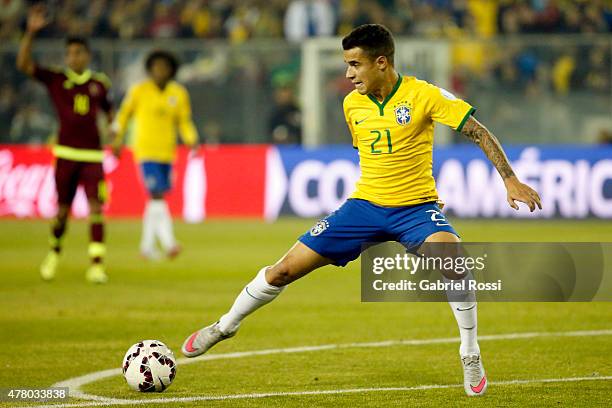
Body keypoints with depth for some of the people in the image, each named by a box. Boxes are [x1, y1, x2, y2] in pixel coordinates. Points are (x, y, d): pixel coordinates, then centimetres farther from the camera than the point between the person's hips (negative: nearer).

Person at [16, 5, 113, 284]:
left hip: (93, 155, 1)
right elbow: (24, 64, -8)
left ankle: (96, 265, -12)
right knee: (63, 209, 5)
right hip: (66, 153, -1)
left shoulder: (99, 83, 9)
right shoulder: (55, 80, 3)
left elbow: (108, 111, 25)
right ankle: (55, 251, 33)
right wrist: (30, 32, -19)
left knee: (95, 208, -11)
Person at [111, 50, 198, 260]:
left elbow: (185, 122, 10)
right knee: (157, 195, -17)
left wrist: (191, 140, -5)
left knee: (156, 199, 12)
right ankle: (168, 242, -22)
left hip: (167, 152, 4)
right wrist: (117, 138, 6)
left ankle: (147, 244, 24)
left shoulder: (179, 93, 3)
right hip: (146, 151, -4)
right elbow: (124, 113, 8)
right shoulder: (139, 91, -5)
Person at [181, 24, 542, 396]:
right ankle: (226, 326, 24)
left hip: (416, 207, -4)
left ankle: (471, 355, -15)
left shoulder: (424, 96, -14)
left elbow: (478, 132, -11)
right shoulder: (352, 104, 2)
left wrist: (510, 179, -19)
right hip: (365, 204, 4)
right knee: (285, 269, -1)